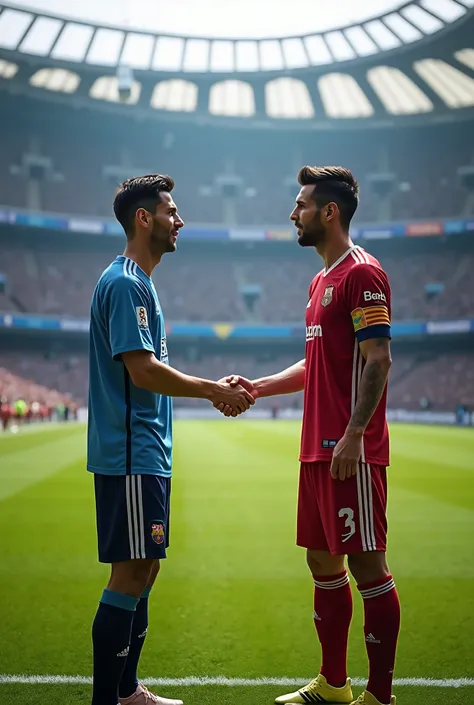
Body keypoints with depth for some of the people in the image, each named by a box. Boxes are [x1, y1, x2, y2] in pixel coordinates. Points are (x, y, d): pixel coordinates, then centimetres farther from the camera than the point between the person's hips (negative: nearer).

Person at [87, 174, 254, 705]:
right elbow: (142, 371, -21)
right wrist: (212, 391, -12)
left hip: (145, 455, 10)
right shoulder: (124, 282, -13)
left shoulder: (138, 282, 18)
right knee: (131, 573, -6)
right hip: (130, 456, -10)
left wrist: (214, 388, 13)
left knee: (144, 570, 14)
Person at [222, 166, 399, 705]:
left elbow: (377, 361, -17)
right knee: (323, 562, 13)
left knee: (366, 565, -3)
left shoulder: (362, 273, -9)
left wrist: (353, 435, -23)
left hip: (351, 452, -10)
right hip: (317, 449, 10)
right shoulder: (322, 280, 19)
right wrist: (256, 387, 15)